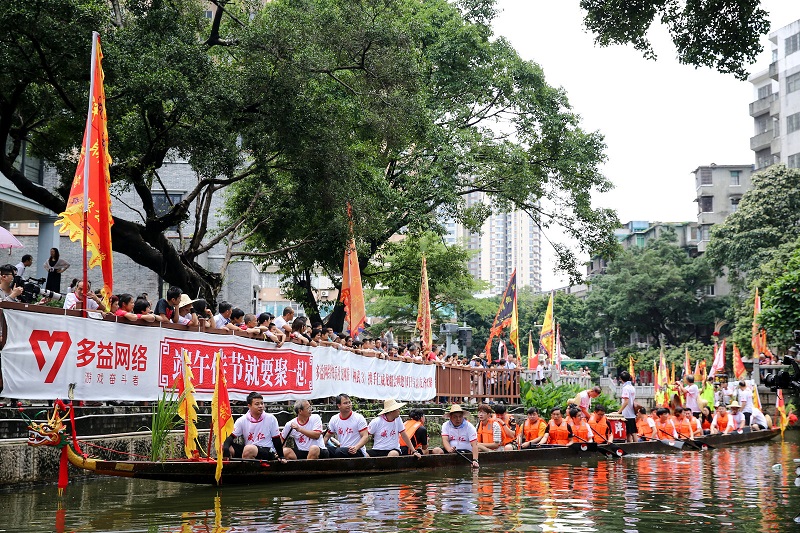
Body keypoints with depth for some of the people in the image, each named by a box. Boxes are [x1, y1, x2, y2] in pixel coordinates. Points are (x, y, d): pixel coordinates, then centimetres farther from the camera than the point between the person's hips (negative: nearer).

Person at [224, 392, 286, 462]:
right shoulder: (242, 420, 1)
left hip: (267, 451, -3)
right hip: (247, 451, 3)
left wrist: (281, 457, -1)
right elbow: (231, 437, -2)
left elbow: (276, 440, 3)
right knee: (223, 447, -18)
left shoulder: (271, 419, -3)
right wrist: (226, 449, -22)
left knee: (249, 449, -35)